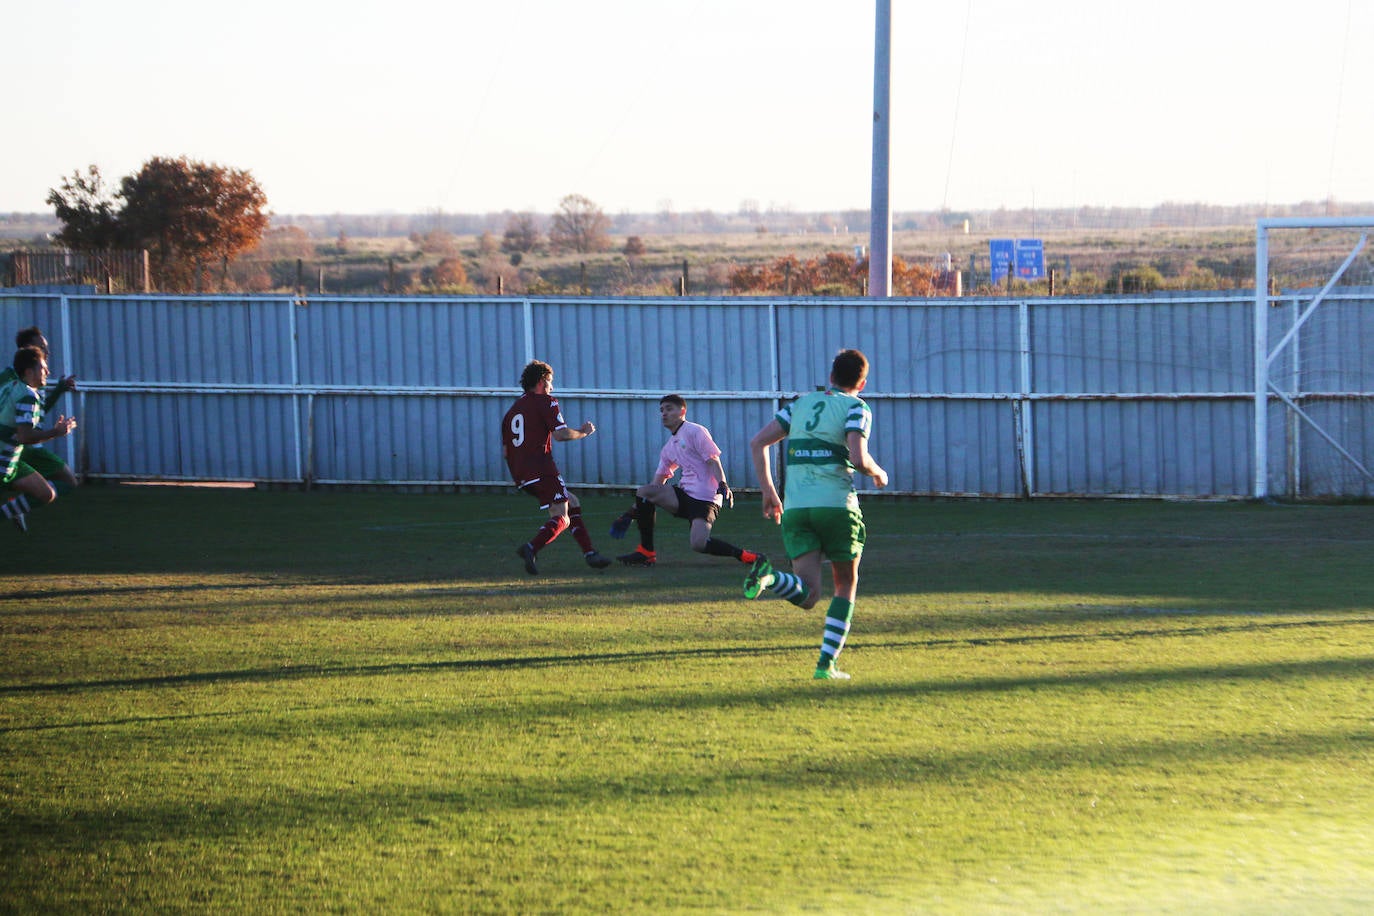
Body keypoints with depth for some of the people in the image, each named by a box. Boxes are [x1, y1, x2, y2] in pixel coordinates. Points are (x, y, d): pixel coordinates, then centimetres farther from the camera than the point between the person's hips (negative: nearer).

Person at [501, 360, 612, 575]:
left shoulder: (512, 410, 22)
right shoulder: (545, 402, 0)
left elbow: (505, 452, 20)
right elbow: (561, 434, -13)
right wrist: (583, 432, 5)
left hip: (520, 475, 8)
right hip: (541, 467, -8)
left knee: (572, 504, 19)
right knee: (562, 518, -10)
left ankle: (590, 553, 13)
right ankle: (531, 548, -34)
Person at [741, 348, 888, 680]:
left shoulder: (802, 403, 18)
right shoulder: (856, 408, 2)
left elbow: (757, 442, 12)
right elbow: (858, 458, -13)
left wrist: (768, 491, 16)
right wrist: (878, 473, 8)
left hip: (795, 508, 3)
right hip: (837, 504, -3)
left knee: (807, 596, -1)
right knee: (846, 586, 15)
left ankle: (768, 576, -32)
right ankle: (826, 664, 4)